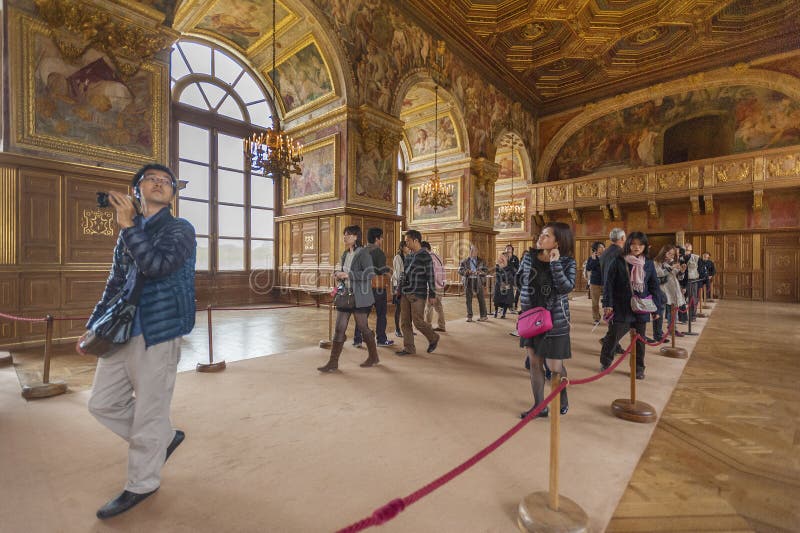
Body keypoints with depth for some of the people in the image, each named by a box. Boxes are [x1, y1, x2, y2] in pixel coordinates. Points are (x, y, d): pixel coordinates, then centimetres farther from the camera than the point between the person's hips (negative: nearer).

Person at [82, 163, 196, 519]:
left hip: (157, 333, -7)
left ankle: (141, 485, 24)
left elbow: (158, 265, -23)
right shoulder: (129, 232, 15)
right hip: (121, 332, 7)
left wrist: (128, 226, -18)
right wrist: (94, 325, 17)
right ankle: (165, 437, 33)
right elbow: (115, 284, 21)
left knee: (148, 413, 3)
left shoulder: (180, 230, -4)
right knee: (103, 403, 15)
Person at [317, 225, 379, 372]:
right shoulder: (345, 254, 13)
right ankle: (333, 362, 9)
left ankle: (373, 357, 26)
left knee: (363, 327, 6)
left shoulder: (363, 253, -11)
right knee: (339, 329, 3)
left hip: (359, 297, -7)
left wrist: (348, 274, -22)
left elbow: (370, 273, -20)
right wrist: (338, 275, 1)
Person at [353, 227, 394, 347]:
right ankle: (381, 340, 14)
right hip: (377, 286, -6)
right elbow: (382, 270, -18)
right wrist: (388, 269, 1)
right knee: (381, 314, 6)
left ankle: (357, 339, 8)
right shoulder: (378, 252, -13)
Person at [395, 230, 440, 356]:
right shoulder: (408, 256, 14)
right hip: (405, 294, 7)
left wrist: (432, 295, -11)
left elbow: (430, 277, -9)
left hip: (418, 294, -7)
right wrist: (400, 289, 18)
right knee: (404, 322, 5)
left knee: (417, 321, -6)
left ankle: (433, 338, 20)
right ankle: (409, 348, 15)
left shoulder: (425, 256, -8)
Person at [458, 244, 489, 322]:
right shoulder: (465, 261, 7)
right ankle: (469, 316, 11)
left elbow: (486, 270, 3)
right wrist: (466, 272, -17)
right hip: (468, 281, 0)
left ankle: (483, 316, 8)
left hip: (478, 281, 0)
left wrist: (480, 272, -17)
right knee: (468, 299, 2)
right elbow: (460, 270, 1)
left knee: (481, 298, 0)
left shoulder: (481, 261, 9)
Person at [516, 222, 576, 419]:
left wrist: (555, 263, -24)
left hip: (555, 320, -4)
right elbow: (519, 280, 14)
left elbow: (567, 287, -24)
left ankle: (563, 399, 35)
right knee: (534, 362, 10)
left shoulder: (568, 262, -8)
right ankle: (539, 406, 24)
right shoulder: (529, 256, 1)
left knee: (554, 366, 4)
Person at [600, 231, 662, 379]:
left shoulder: (649, 264, 6)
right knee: (613, 337, 2)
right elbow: (609, 284, -7)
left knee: (640, 339, 12)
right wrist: (607, 304, -11)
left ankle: (639, 368, 27)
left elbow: (654, 286, 10)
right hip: (620, 308, -3)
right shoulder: (618, 261, -6)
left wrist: (656, 307, 5)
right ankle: (605, 362, 23)